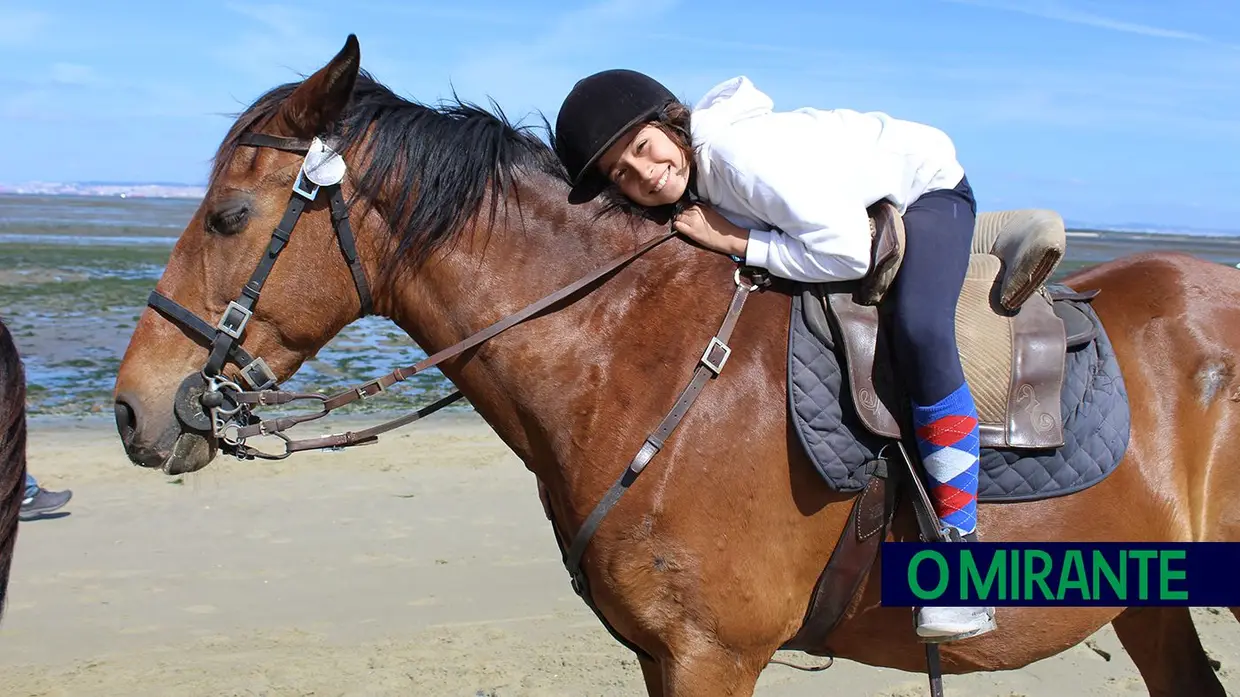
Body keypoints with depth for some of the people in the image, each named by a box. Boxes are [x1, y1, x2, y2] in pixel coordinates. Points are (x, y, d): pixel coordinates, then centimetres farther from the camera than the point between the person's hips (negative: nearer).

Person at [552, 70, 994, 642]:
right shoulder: (686, 188, -10)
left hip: (926, 186, -9)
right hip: (856, 210, 9)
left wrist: (733, 242, -31)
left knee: (918, 331, -32)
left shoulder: (740, 152, -37)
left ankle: (960, 544, -25)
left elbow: (847, 254, -37)